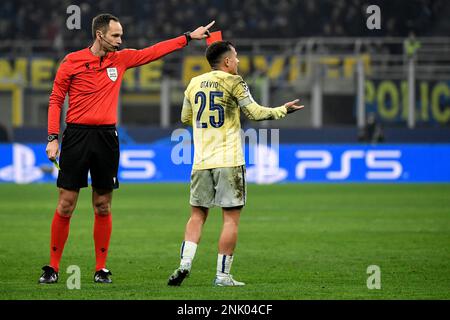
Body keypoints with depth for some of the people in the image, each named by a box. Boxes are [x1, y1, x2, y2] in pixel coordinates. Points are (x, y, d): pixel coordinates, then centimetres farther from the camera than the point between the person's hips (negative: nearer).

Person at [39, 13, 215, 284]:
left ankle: (101, 268, 11)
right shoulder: (72, 62, -1)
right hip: (77, 135, -3)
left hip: (106, 137, 3)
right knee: (66, 205, -4)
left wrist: (189, 37, 18)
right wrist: (53, 137, -6)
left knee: (103, 206, 5)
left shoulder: (120, 59, 10)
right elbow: (56, 99, 2)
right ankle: (53, 267, 2)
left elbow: (154, 52, 19)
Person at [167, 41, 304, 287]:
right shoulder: (233, 82, -5)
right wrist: (283, 110, 7)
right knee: (231, 217, 1)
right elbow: (255, 112, -7)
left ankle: (185, 263, -5)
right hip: (229, 161, -5)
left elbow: (185, 118, 20)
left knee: (197, 215, 11)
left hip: (201, 161, 5)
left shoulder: (195, 84, 10)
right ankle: (223, 275, -2)